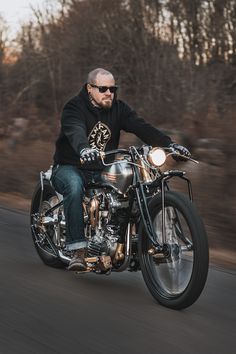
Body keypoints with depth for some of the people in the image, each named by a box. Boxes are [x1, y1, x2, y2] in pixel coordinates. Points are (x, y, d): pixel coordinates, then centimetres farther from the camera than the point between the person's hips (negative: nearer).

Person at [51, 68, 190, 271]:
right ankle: (78, 251, -37)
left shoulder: (118, 108, 4)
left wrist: (169, 144, -26)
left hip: (103, 170, 4)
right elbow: (75, 131, -33)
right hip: (70, 168, -4)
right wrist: (84, 149, -57)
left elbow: (142, 127, -10)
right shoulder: (74, 108, -11)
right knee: (75, 186, -38)